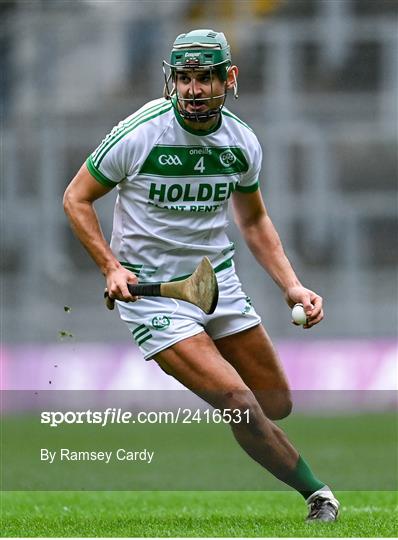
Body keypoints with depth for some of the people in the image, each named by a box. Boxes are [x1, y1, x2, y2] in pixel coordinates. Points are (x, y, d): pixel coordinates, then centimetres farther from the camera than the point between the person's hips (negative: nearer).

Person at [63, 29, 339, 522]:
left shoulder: (242, 142, -2)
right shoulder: (138, 135, -18)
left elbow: (253, 221, 14)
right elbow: (76, 198, -6)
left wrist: (291, 287, 5)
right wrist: (111, 267, -16)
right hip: (150, 292, -6)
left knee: (276, 405, 6)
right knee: (239, 401, -20)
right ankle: (316, 493, -4)